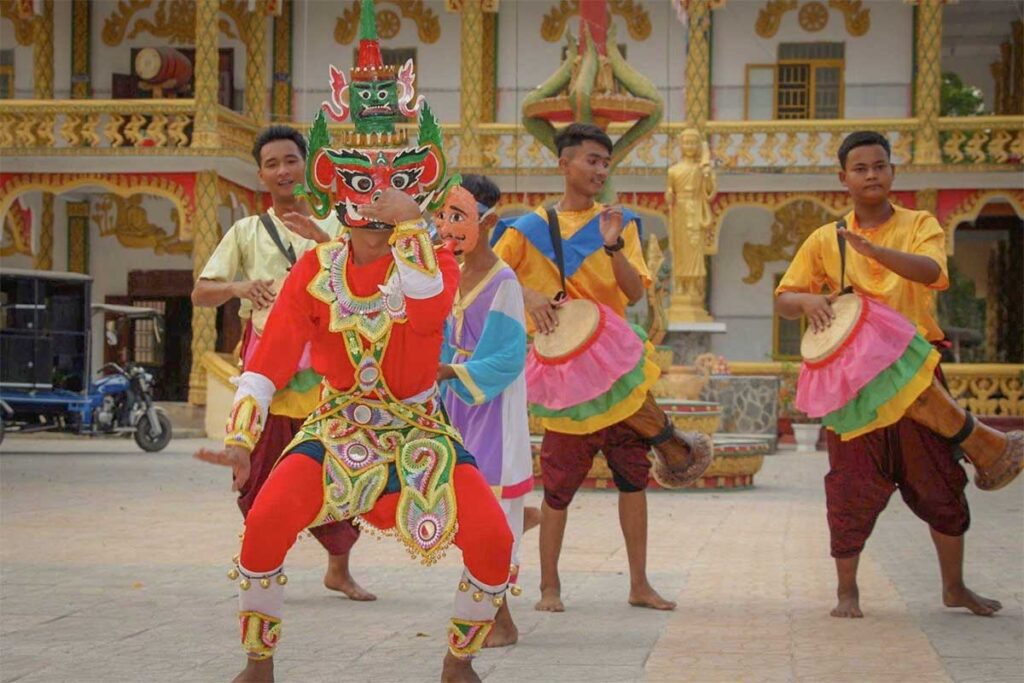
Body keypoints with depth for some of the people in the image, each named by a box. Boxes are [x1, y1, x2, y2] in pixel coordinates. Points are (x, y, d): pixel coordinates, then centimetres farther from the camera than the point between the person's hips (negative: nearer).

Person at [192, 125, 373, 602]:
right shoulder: (246, 232, 12)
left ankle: (339, 568, 16)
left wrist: (322, 240, -19)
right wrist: (238, 286, -16)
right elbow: (201, 292, 5)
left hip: (324, 367, 0)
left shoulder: (332, 227, 11)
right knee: (262, 473, -1)